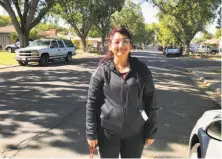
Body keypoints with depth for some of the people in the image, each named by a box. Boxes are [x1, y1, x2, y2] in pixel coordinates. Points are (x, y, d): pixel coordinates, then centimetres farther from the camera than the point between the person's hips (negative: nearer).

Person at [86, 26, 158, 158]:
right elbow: (92, 103, -5)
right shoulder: (102, 71, -7)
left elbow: (151, 102, 0)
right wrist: (91, 133, -5)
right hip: (108, 132, -1)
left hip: (135, 132, 1)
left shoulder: (142, 70, -4)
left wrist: (151, 131, 1)